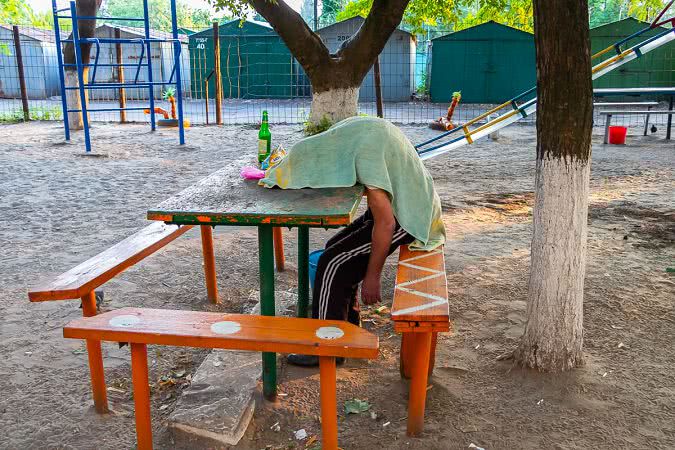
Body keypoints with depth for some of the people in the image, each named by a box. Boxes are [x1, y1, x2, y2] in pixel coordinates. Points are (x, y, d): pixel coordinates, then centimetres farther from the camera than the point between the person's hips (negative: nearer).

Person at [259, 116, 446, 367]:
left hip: (405, 218, -9)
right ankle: (346, 325, 23)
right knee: (336, 250, 12)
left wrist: (372, 277, -18)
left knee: (333, 263, -8)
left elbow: (385, 222, -27)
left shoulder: (365, 154, -28)